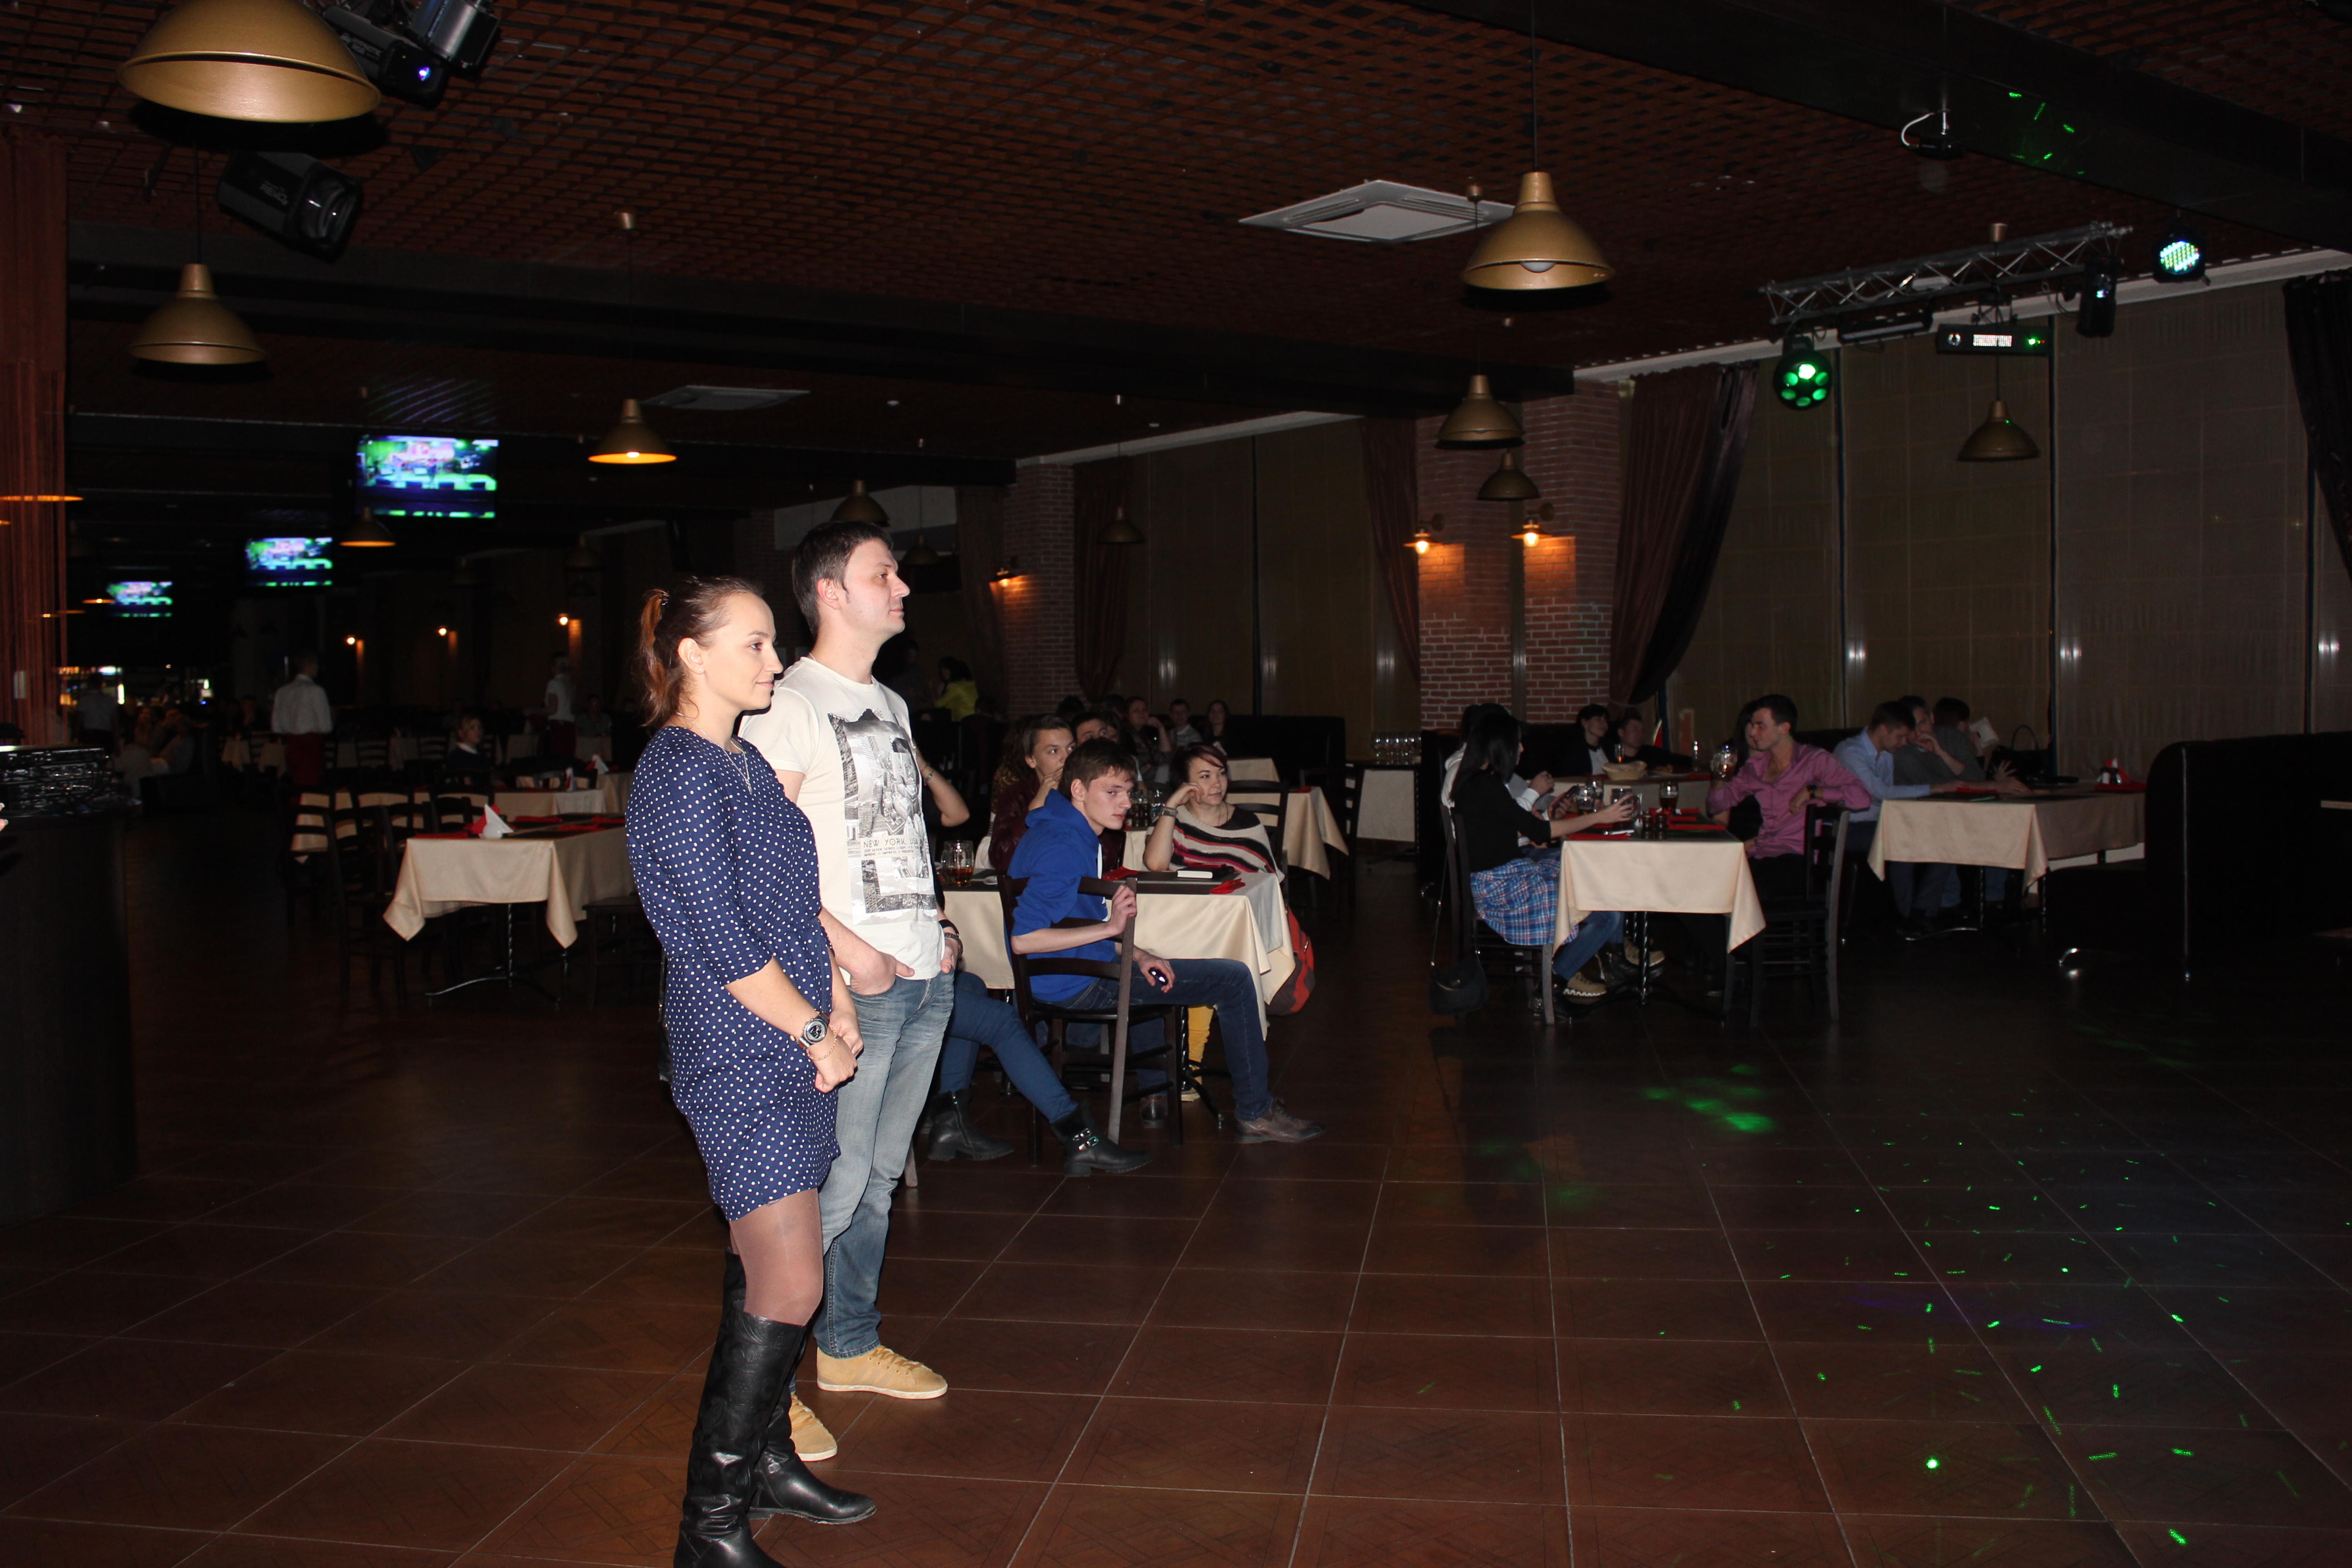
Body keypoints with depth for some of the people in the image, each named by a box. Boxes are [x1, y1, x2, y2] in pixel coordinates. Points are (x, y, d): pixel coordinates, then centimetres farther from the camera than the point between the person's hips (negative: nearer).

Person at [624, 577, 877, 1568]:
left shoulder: (743, 761, 13)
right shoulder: (681, 773, -16)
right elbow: (724, 942, -19)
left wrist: (835, 1004, 7)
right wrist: (818, 1032, -11)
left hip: (791, 1051, 9)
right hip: (742, 1062, -9)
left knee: (763, 1271, 16)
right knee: (788, 1290, -9)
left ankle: (766, 1460, 29)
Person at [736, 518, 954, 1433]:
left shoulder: (891, 705, 18)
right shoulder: (790, 706, -9)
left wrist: (936, 928, 11)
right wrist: (847, 948, -20)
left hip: (925, 975, 8)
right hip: (852, 981, -8)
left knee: (880, 1174, 16)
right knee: (832, 1184, -7)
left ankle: (850, 1345, 30)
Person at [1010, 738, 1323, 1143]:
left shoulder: (1073, 833, 11)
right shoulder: (1062, 848, -21)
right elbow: (1023, 938, -29)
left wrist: (1137, 956, 4)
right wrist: (1109, 928, -27)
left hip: (1076, 971, 11)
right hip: (1076, 984, -11)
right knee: (1235, 980, -6)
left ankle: (1153, 1092, 44)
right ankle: (1255, 1114, 4)